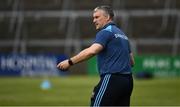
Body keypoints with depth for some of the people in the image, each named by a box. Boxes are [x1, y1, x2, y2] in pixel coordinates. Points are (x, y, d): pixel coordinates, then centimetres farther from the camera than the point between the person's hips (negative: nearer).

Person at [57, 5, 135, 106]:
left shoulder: (106, 32, -6)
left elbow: (92, 51, -23)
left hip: (112, 79, -9)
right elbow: (131, 62, 25)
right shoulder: (122, 34, 22)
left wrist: (70, 62, -22)